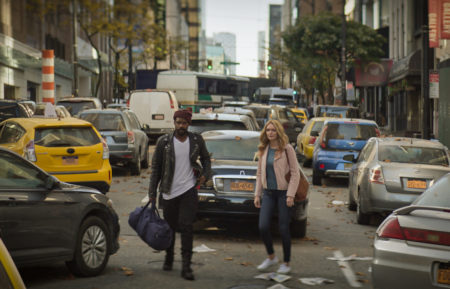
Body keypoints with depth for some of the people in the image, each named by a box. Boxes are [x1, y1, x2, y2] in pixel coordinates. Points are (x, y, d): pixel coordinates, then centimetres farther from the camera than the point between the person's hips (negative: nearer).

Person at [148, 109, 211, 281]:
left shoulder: (196, 140, 1)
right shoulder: (164, 142, -3)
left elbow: (205, 158, 19)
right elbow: (155, 168, 1)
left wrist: (205, 174, 0)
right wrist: (152, 192, -1)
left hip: (188, 190, -1)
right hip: (169, 192, 1)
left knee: (186, 227, -10)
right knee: (170, 227, 12)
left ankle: (186, 266, -10)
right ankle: (169, 258, 36)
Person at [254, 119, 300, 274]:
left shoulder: (287, 149, -7)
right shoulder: (263, 150, 9)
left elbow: (295, 173, -7)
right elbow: (259, 173, 15)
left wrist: (290, 195, -14)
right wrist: (257, 194, 9)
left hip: (283, 193, -5)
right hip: (268, 193, 5)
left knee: (283, 229, -1)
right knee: (263, 227, -4)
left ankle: (286, 263, 14)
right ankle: (271, 257, 18)